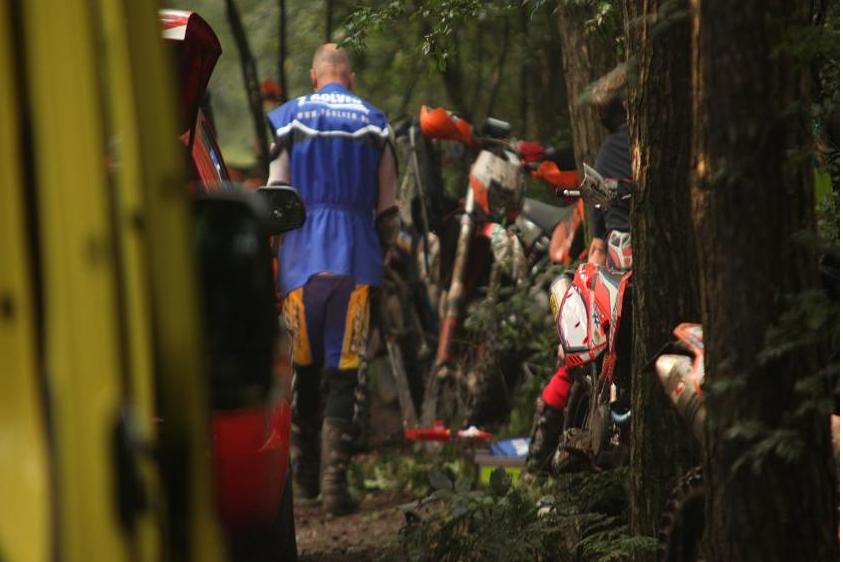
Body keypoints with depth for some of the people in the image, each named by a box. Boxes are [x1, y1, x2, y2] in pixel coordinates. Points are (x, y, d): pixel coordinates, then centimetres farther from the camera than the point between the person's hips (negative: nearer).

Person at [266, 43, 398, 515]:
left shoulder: (290, 118, 5)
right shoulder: (374, 123, 8)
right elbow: (388, 207, 9)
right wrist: (384, 259, 20)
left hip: (300, 258, 0)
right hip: (355, 258, 0)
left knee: (303, 367, 12)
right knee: (344, 371, -2)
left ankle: (306, 475, 19)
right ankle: (335, 475, -14)